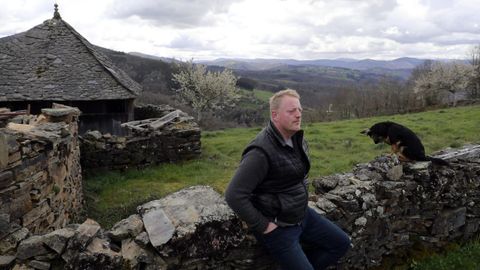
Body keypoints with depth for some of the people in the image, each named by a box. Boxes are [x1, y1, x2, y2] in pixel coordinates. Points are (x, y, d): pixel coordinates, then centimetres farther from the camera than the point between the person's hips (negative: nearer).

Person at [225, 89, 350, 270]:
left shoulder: (297, 138, -1)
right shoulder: (261, 151, -28)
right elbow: (234, 195, -30)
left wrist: (302, 196, 12)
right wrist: (262, 226, -22)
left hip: (302, 214, 8)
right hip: (278, 226, -8)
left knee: (341, 243, 12)